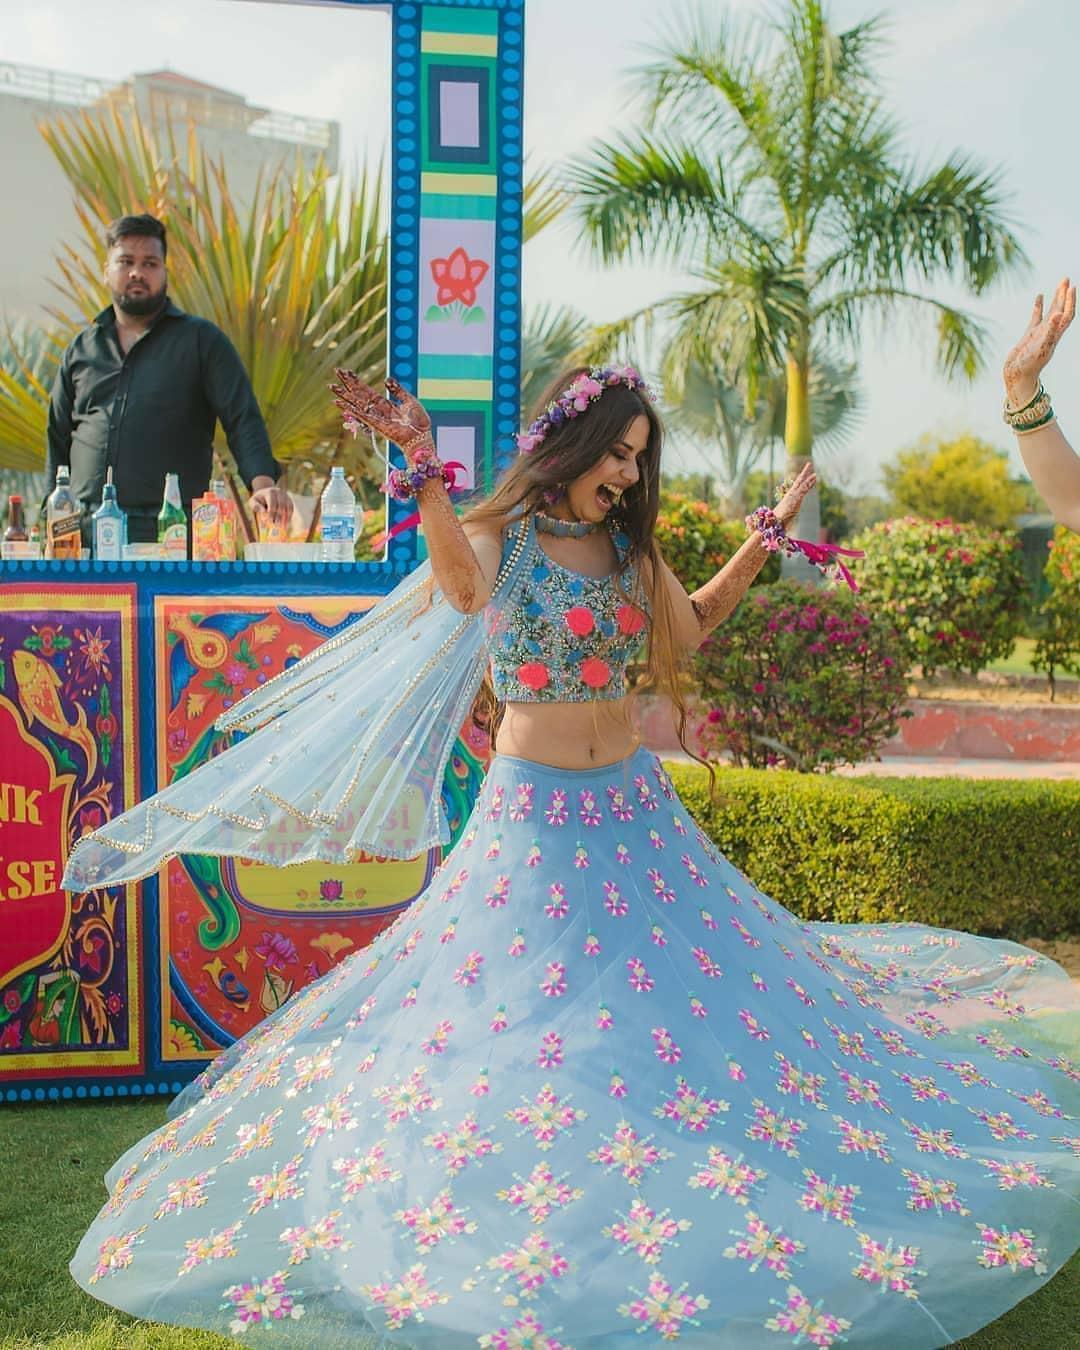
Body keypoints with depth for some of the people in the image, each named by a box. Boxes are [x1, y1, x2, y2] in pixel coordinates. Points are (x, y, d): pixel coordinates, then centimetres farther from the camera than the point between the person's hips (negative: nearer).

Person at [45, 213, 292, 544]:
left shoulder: (201, 340, 8)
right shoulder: (81, 349, 19)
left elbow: (243, 419, -2)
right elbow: (58, 441, 22)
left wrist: (263, 483, -20)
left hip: (169, 531, -3)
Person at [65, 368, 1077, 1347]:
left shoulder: (626, 546, 7)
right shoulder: (503, 537, -9)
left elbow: (691, 625, 20)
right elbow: (463, 586, -33)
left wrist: (764, 538, 16)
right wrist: (424, 472, -45)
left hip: (632, 802, 5)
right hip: (534, 812, -5)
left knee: (677, 986, 10)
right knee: (524, 1014, 0)